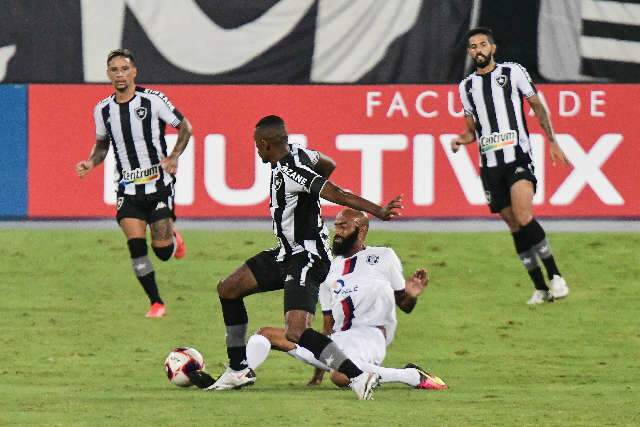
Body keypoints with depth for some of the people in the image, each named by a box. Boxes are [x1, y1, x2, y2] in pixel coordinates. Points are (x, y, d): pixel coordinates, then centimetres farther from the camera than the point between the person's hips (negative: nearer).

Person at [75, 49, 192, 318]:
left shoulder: (153, 100, -8)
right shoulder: (103, 110, 4)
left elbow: (184, 127, 1)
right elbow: (102, 144, 19)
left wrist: (174, 157, -14)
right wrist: (91, 163, -1)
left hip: (158, 182, -3)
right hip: (128, 188, 3)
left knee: (163, 252, -5)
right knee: (136, 246, -13)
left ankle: (173, 239, 33)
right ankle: (156, 303, 0)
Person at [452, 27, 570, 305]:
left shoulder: (513, 72, 3)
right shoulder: (467, 86, 15)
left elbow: (538, 107, 7)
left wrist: (552, 142, 1)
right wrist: (462, 139, 1)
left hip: (518, 156, -5)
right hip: (489, 163, 5)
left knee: (523, 218, -23)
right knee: (514, 226, 3)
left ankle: (555, 276, -13)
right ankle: (540, 288, 8)